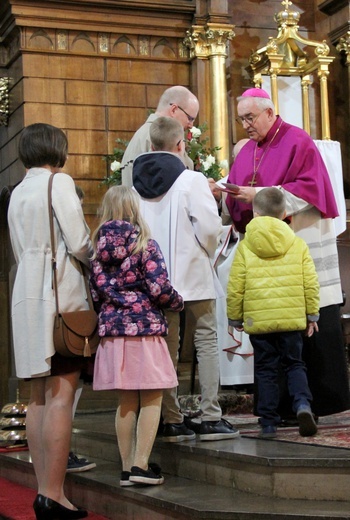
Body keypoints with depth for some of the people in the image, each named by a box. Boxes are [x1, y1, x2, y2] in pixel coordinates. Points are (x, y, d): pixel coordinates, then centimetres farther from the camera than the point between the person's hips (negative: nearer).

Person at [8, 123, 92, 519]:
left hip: (26, 294, 7)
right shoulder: (59, 182, -3)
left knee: (39, 397, 7)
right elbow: (79, 243, -10)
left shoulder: (17, 193, 18)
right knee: (61, 396, -10)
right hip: (60, 293, -7)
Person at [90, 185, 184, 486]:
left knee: (126, 402, 11)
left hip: (112, 331, 5)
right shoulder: (145, 245, -6)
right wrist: (178, 303, 5)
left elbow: (95, 292, 7)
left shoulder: (98, 249, 7)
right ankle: (141, 465, -3)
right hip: (146, 328, -5)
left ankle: (127, 468, 13)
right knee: (151, 400, 2)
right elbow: (160, 288, -13)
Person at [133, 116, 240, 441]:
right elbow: (210, 226, -14)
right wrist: (206, 253, 5)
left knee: (166, 347, 8)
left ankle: (171, 421, 10)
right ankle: (210, 418, 2)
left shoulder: (136, 184, 4)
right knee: (206, 342, 4)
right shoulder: (191, 180, -10)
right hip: (192, 274, -4)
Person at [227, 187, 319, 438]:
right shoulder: (298, 244, 3)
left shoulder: (245, 247, -1)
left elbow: (235, 287, -2)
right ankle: (302, 403, -12)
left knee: (265, 370, 8)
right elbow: (311, 283, 2)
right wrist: (312, 314, 12)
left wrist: (235, 317, 10)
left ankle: (269, 422, 7)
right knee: (294, 364, 13)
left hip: (258, 320, -1)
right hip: (292, 318, 1)